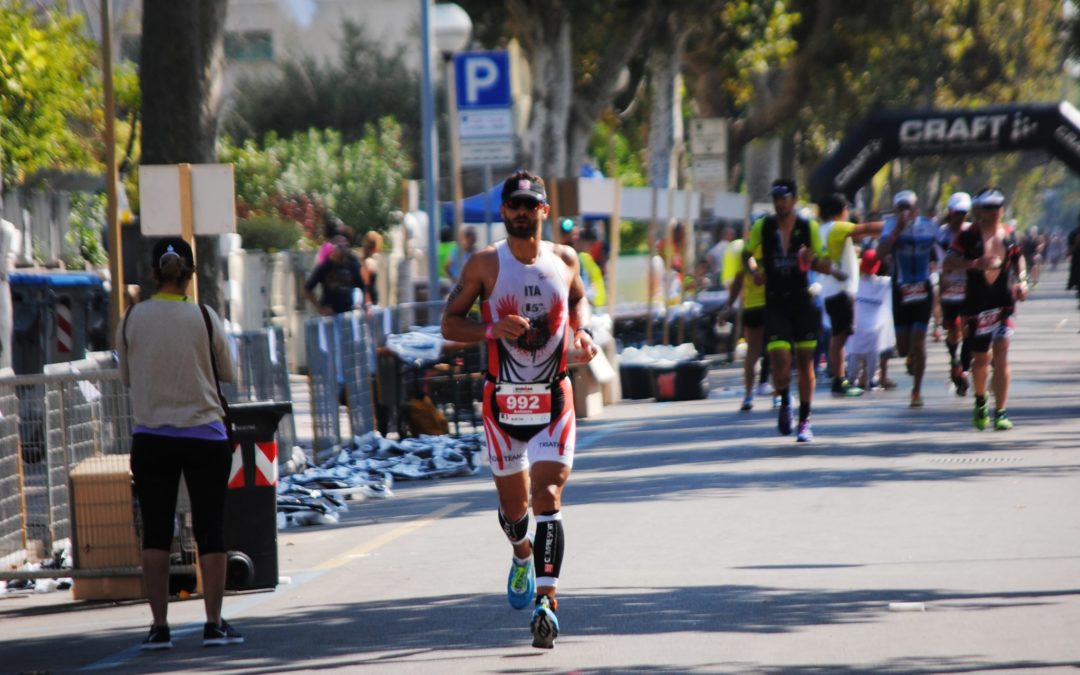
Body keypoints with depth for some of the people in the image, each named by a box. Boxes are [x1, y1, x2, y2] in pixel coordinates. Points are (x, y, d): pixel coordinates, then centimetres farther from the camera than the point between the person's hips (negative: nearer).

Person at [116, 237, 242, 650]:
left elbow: (126, 376, 7)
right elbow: (228, 373, 4)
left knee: (155, 534, 6)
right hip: (205, 435, -1)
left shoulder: (132, 320, -4)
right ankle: (214, 624, 3)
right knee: (210, 531, 5)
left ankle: (159, 626, 5)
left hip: (151, 438, 1)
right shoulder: (204, 318, -8)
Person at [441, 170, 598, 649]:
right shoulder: (485, 264, -4)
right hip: (503, 399, 0)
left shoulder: (564, 259, 3)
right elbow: (449, 324, -2)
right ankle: (522, 555, 47)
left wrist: (581, 332, 3)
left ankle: (546, 600, -20)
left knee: (547, 495, -15)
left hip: (554, 399, 0)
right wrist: (494, 329, -20)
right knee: (513, 505, 12)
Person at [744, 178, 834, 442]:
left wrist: (814, 260, -21)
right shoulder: (762, 227, 1)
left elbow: (827, 267, 1)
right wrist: (754, 270, -4)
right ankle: (784, 402, 15)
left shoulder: (809, 228, -1)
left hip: (803, 302, 0)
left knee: (805, 361, 4)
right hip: (775, 304, 0)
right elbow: (747, 254, 17)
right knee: (779, 359, -15)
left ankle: (805, 421, 16)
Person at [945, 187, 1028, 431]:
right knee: (982, 357, 7)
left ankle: (1001, 412, -7)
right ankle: (980, 401, 35)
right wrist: (974, 263, -25)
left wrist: (1022, 281, 8)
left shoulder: (1009, 235, 7)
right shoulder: (969, 236, -4)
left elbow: (1018, 259, 24)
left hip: (1004, 301, 1)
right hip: (977, 303, -1)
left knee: (1001, 354, -10)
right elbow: (949, 263, -11)